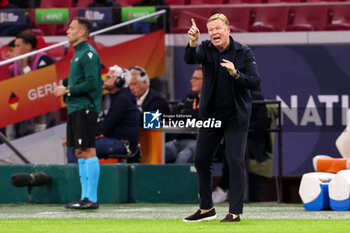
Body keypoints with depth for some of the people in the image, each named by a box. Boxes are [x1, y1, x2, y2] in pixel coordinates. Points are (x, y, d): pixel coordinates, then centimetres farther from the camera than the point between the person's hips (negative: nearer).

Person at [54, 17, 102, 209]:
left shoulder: (88, 54, -12)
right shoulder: (78, 53, 19)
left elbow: (91, 84, -19)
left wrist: (67, 91, -14)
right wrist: (66, 91, 12)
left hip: (85, 109, -10)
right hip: (75, 109, 10)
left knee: (88, 151, -10)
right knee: (79, 152, 10)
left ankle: (91, 199, -11)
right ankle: (85, 197, 12)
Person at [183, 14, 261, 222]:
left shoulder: (244, 52, -7)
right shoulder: (206, 49, -2)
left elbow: (256, 83, -11)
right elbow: (190, 59, -24)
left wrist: (236, 74, -28)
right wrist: (192, 44, -45)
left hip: (236, 117, -4)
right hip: (210, 115, 4)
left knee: (236, 162, -10)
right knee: (201, 161, 9)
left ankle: (235, 212, -7)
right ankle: (206, 209, 23)